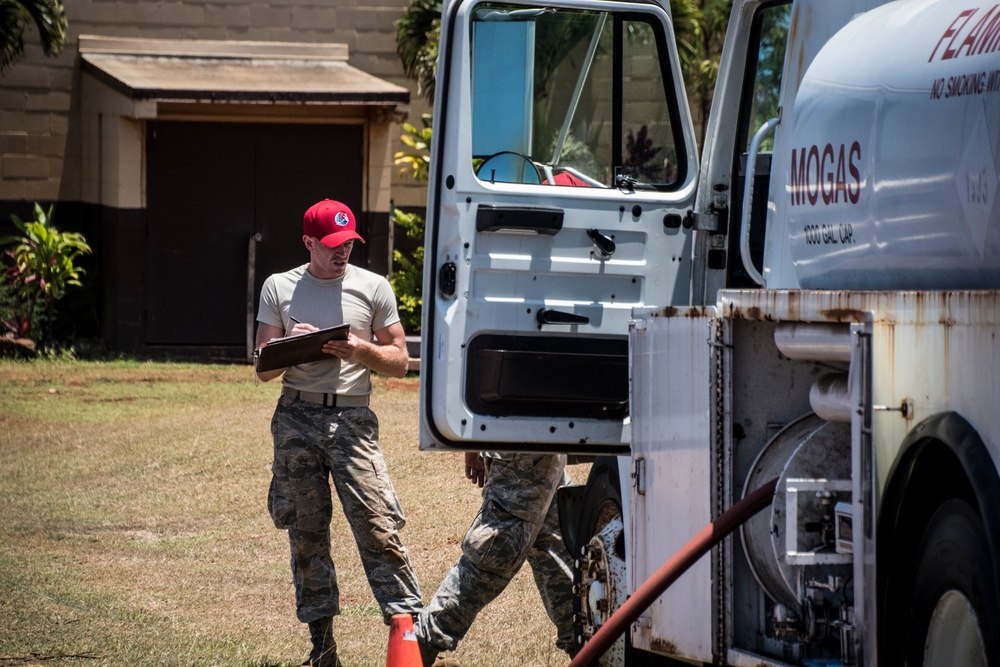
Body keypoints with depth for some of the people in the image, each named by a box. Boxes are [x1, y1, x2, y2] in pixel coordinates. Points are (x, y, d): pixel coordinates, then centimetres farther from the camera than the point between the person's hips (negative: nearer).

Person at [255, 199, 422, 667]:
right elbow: (264, 370, 9)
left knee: (377, 526, -13)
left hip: (353, 420, -2)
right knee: (306, 534, 3)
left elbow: (400, 363, 9)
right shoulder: (279, 289, 10)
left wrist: (360, 350, -10)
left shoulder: (373, 288, 8)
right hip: (296, 419, 2)